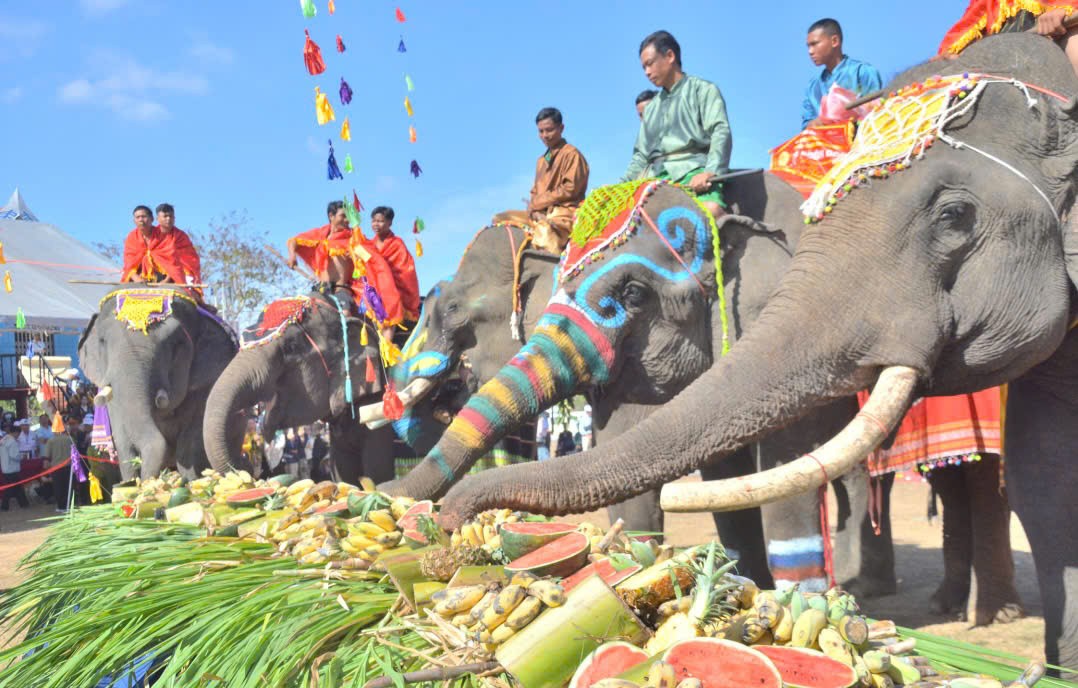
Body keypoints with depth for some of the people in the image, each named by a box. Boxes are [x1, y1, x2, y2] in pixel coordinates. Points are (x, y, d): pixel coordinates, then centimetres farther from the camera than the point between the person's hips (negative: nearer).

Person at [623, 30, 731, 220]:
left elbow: (721, 133, -4)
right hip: (656, 176, 6)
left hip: (692, 169, -6)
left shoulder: (703, 90, 11)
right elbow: (641, 155, 30)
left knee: (713, 211, -36)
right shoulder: (651, 108, 29)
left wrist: (710, 172, -21)